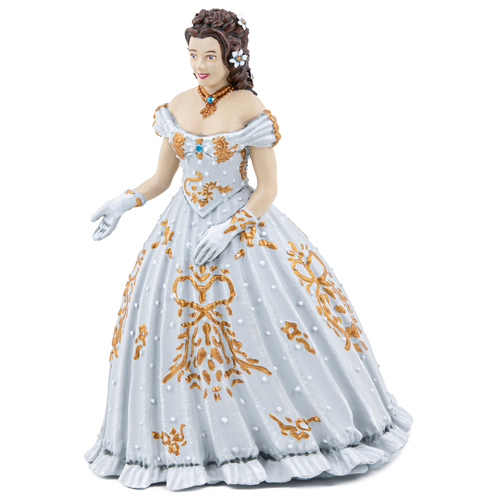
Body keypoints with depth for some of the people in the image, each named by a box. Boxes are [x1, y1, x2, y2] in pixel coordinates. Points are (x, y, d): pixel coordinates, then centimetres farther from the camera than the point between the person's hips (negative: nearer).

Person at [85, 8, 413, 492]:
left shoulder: (251, 110, -10)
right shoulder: (175, 108, 4)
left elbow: (268, 188, -9)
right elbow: (160, 179, 10)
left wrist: (229, 231, -20)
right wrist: (124, 202, -8)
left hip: (244, 224, -4)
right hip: (183, 229, 4)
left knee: (282, 319, -6)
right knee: (172, 322, 3)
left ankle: (301, 421, 16)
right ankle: (197, 441, 20)